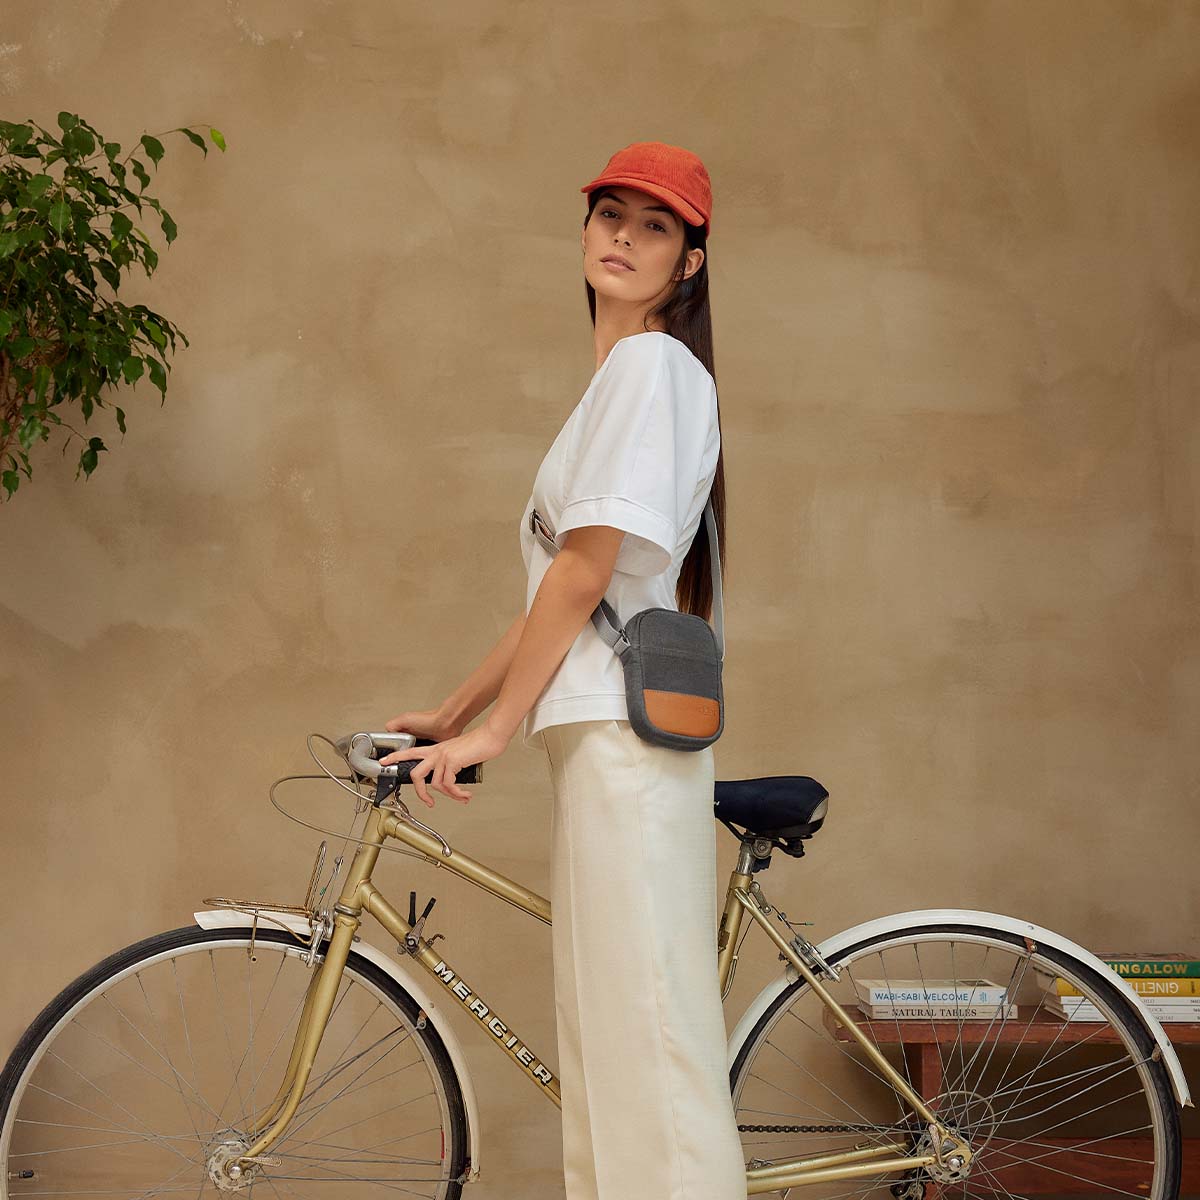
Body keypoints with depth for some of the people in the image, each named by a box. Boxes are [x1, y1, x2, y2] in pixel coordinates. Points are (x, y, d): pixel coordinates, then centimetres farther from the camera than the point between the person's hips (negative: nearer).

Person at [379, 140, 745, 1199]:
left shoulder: (651, 362, -6)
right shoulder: (623, 374, 25)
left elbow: (585, 568, -13)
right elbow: (561, 588, 24)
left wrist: (493, 727, -8)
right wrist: (453, 711, 23)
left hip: (624, 730, -10)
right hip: (601, 729, 10)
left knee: (644, 1026, -10)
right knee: (605, 1028, 11)